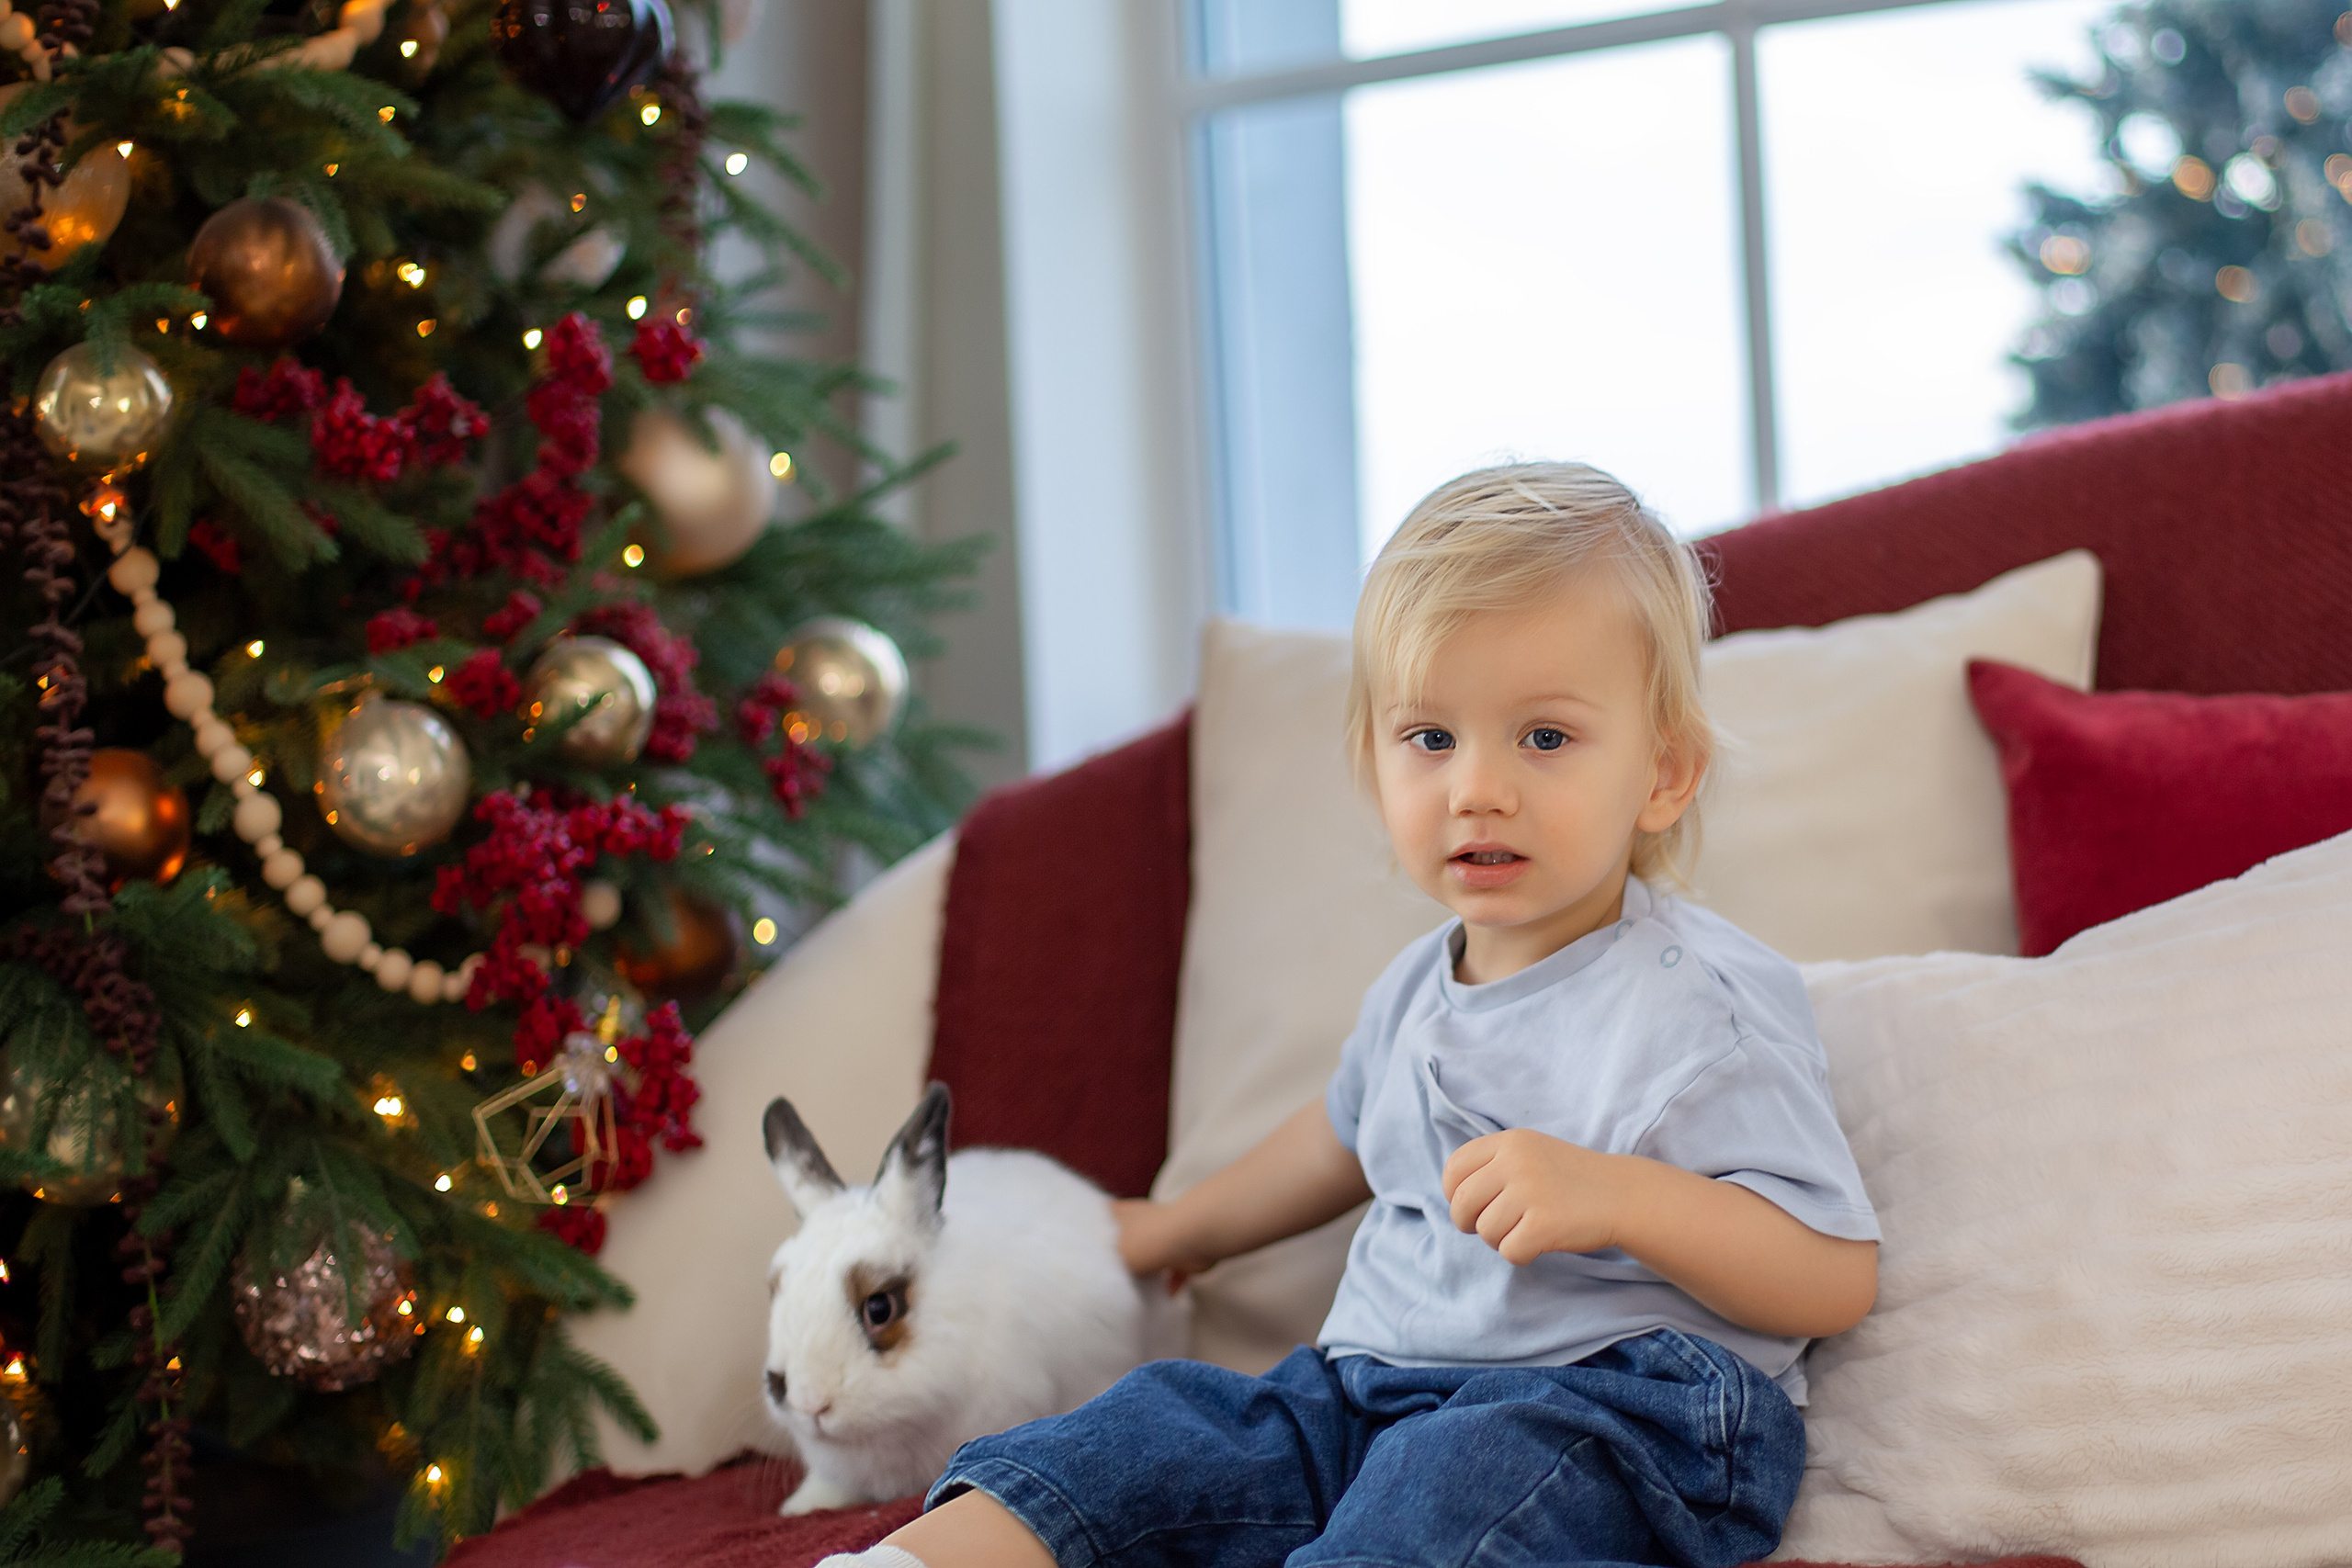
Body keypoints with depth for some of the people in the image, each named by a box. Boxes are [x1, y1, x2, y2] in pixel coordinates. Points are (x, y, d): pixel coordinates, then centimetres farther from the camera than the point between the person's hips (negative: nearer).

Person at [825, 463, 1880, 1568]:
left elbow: (1836, 1279, -16)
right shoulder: (1417, 989, 15)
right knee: (1159, 1423, -9)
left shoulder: (1700, 1002, -11)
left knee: (1455, 1472, -37)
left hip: (1623, 1420, -8)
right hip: (1373, 1389, 8)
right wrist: (1185, 1227, 50)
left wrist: (1618, 1196, -30)